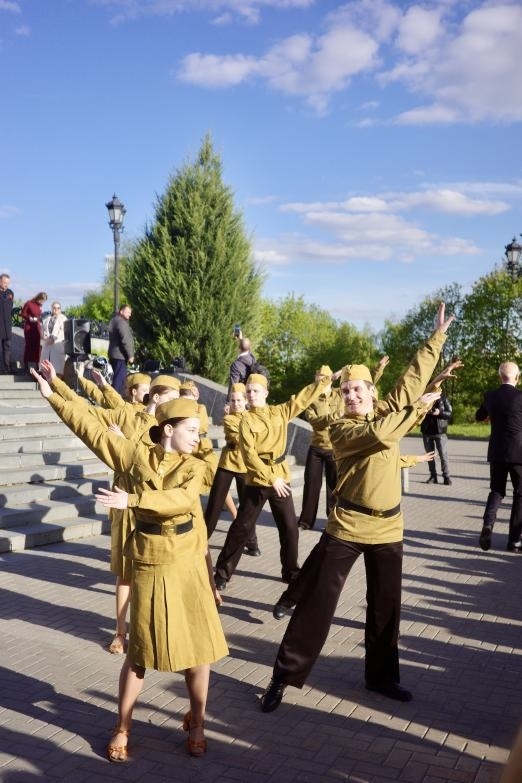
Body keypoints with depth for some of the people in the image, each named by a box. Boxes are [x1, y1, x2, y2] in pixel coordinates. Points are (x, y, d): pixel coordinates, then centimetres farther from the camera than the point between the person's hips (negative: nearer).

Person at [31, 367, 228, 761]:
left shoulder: (195, 467, -3)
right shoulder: (136, 454, -3)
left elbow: (180, 500, -23)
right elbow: (91, 429, -2)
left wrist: (132, 499, -34)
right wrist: (53, 395, -1)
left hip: (190, 565, 1)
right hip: (151, 565, -1)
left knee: (199, 647, 5)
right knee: (140, 651, 7)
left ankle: (196, 725, 26)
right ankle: (122, 729, 26)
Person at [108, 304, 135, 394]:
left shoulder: (114, 320, 20)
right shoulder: (121, 321, -14)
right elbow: (125, 339, -22)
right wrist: (130, 355, -19)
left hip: (114, 354, 11)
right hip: (120, 355, -11)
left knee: (118, 377, 17)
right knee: (120, 378, -11)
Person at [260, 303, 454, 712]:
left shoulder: (388, 409, 4)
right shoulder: (341, 429, -11)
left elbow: (415, 376, 6)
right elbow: (379, 433, -27)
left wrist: (439, 335, 5)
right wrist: (418, 408, -17)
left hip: (388, 527, 5)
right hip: (347, 526, -5)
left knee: (386, 605, 15)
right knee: (318, 601, -1)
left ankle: (381, 675, 32)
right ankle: (285, 676, 8)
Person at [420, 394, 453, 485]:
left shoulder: (443, 398, 0)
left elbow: (450, 413, -2)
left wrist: (440, 412, -20)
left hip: (440, 432, -2)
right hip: (427, 432, 3)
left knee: (443, 455, -4)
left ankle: (446, 476, 2)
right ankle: (433, 476, 15)